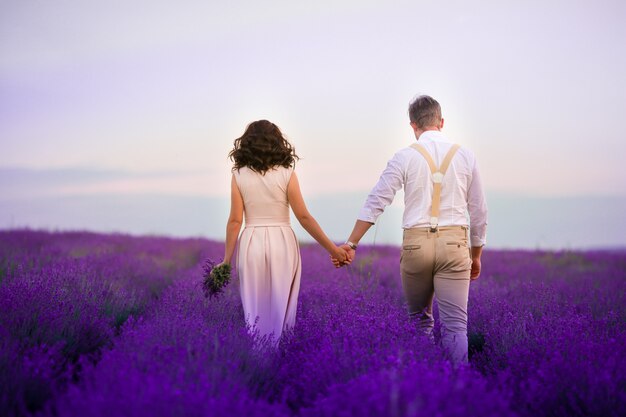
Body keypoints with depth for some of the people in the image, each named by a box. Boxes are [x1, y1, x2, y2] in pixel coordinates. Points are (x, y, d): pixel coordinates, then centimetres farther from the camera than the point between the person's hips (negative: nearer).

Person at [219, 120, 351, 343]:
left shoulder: (239, 175, 0)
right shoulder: (286, 174, -3)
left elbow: (235, 221, -3)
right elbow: (304, 217, -5)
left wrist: (227, 260, 3)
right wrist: (332, 248, 0)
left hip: (251, 245, 1)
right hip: (282, 244, -1)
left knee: (254, 309, 10)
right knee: (281, 308, 8)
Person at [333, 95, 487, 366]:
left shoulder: (405, 157, 0)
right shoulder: (465, 156, 5)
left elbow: (375, 203, -4)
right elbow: (478, 211, 8)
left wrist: (351, 244, 0)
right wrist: (476, 255, 18)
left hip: (416, 243, 0)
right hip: (454, 244, 0)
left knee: (420, 320, 16)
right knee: (455, 325, -1)